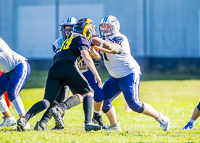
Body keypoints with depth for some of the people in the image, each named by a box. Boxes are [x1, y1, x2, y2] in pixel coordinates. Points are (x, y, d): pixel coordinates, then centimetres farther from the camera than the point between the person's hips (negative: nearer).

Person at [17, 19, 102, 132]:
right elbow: (85, 56, -1)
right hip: (68, 68, -6)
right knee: (88, 93, 6)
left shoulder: (66, 42, 37)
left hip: (54, 69, 6)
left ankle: (25, 118, -22)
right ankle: (88, 122, -16)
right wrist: (96, 74, -2)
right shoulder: (82, 39, 15)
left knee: (47, 101, 0)